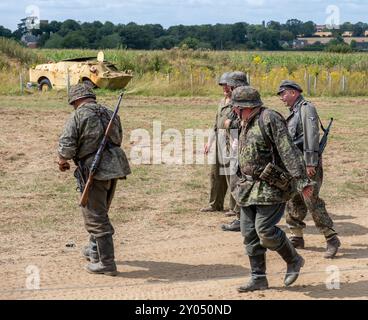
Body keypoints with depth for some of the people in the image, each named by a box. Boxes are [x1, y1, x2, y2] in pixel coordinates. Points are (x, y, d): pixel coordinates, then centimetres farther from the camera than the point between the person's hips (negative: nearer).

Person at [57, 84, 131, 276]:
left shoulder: (77, 117, -9)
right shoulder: (110, 114, 12)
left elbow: (66, 145, -14)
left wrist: (63, 161, 6)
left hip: (93, 171, -7)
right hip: (114, 167, 7)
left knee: (96, 218, 0)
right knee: (100, 211, 25)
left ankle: (106, 263, 0)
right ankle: (95, 249, 39)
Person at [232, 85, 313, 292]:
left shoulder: (270, 119, -14)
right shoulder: (247, 124, 15)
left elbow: (289, 151, -20)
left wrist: (302, 181, -25)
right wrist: (245, 183, 28)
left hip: (272, 187, -9)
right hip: (250, 188, 9)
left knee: (265, 230, -13)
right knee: (250, 233, 6)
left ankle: (294, 261, 9)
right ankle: (258, 278, 13)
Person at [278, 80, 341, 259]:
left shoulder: (306, 109, -12)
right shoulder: (294, 112, 17)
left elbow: (311, 137, -20)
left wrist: (310, 163, -24)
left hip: (307, 165, -10)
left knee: (312, 201, -11)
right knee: (294, 201, 12)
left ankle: (332, 240, -7)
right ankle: (296, 237, 21)